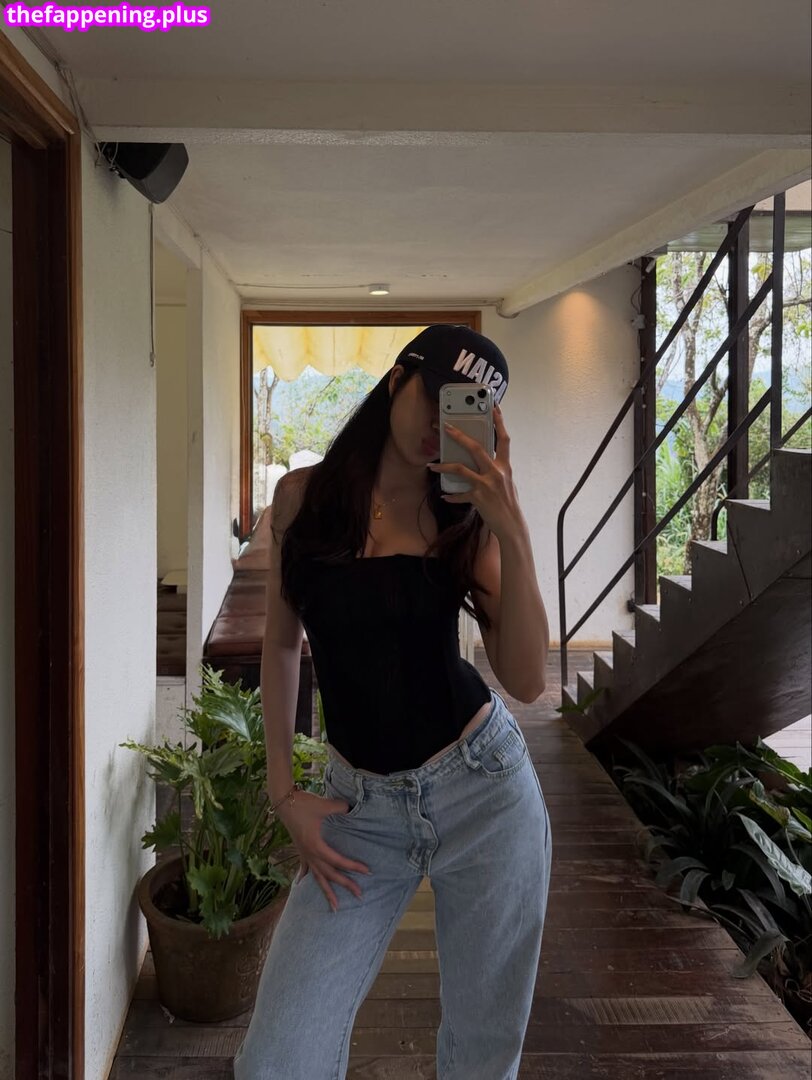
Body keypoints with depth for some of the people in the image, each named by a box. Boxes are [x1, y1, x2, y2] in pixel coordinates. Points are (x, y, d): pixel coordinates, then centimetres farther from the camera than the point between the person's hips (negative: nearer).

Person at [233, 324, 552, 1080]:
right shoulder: (304, 493, 0)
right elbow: (281, 644, 8)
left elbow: (526, 681, -12)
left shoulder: (468, 511, -2)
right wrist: (283, 795, 3)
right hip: (361, 805, 1)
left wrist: (510, 528, -20)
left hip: (482, 787, 0)